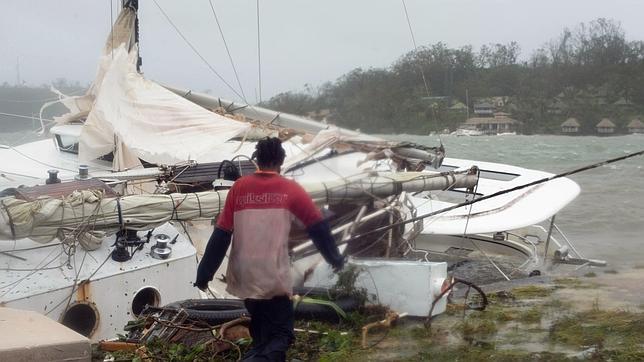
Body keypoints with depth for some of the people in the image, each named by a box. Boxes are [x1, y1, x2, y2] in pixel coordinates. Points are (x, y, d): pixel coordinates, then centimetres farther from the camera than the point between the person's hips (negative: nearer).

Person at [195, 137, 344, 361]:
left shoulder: (239, 188, 2)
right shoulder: (290, 190, -3)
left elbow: (221, 234, 0)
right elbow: (318, 227, 2)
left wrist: (205, 272, 5)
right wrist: (334, 257, 17)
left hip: (244, 278, 4)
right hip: (275, 279, -4)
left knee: (261, 333, 24)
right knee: (279, 335, 1)